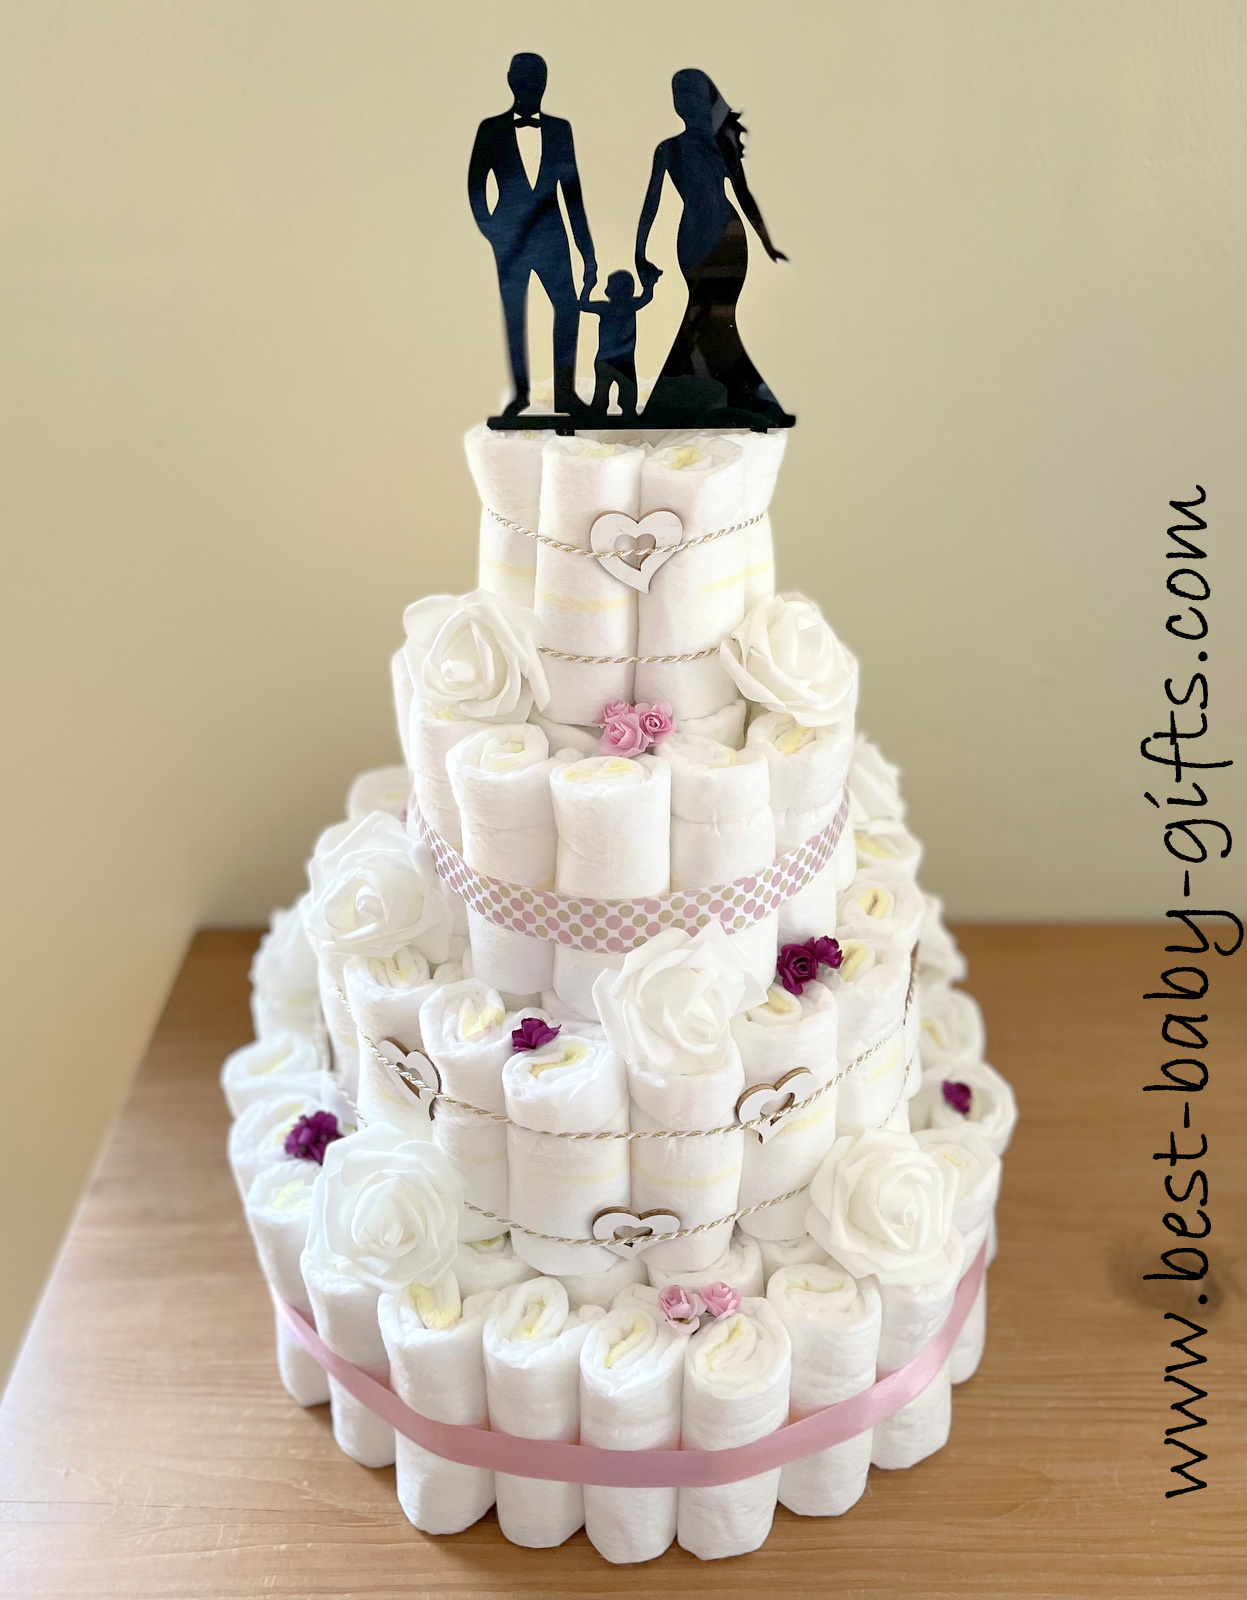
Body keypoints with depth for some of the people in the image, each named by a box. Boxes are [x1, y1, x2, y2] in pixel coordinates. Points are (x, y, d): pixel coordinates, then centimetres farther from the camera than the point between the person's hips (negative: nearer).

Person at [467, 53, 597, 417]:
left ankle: (565, 392, -3)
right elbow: (475, 186, 7)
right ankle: (520, 392, 11)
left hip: (551, 236, 1)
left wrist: (587, 251, 5)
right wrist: (489, 232, -4)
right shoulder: (491, 129, 5)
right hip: (509, 239, -1)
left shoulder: (560, 128, 10)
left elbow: (573, 192, 9)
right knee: (513, 315, -1)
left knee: (568, 308, -12)